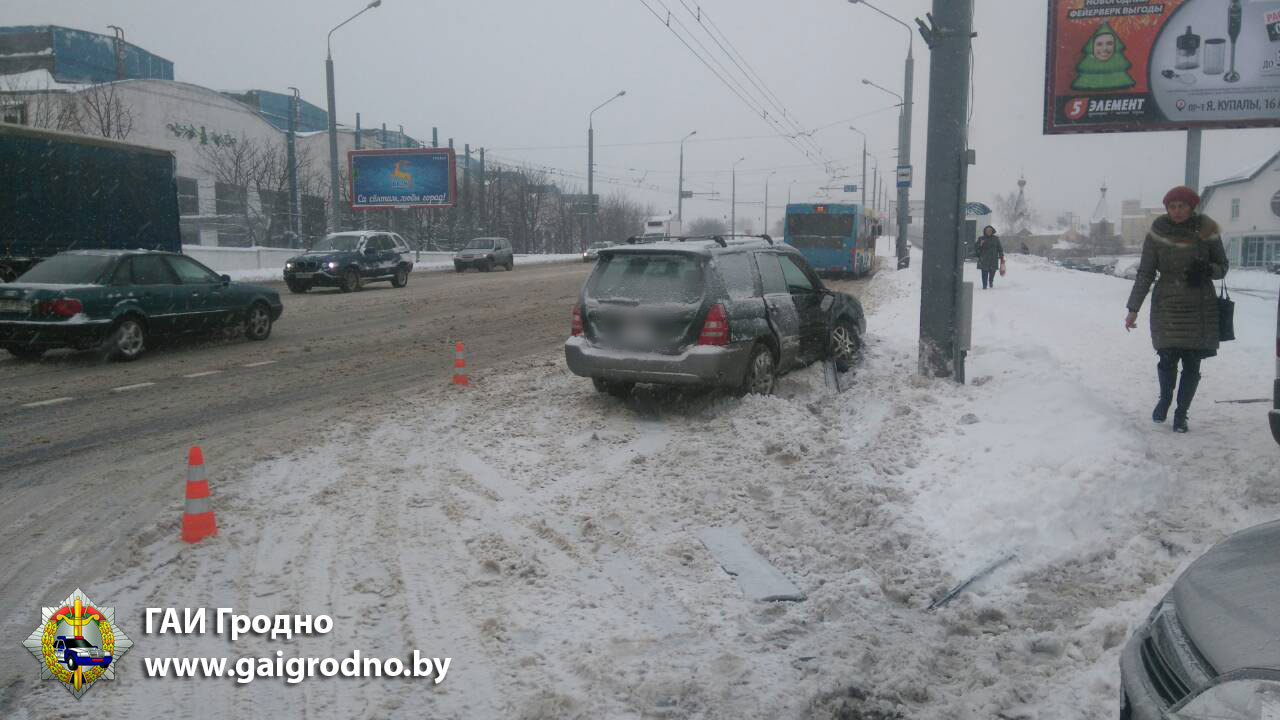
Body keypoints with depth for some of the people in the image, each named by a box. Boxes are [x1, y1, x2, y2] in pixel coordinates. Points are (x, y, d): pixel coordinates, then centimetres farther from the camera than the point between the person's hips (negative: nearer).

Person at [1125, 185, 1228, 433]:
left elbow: (1222, 267, 7)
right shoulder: (1158, 233, -3)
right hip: (1167, 306, -1)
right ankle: (1164, 399, 21)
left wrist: (1207, 270, -17)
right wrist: (1133, 308, -2)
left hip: (1200, 309, 1)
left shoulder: (1206, 230, -2)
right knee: (1168, 358, -9)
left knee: (1192, 364, 1)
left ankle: (1181, 413, 16)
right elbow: (1145, 273, 1)